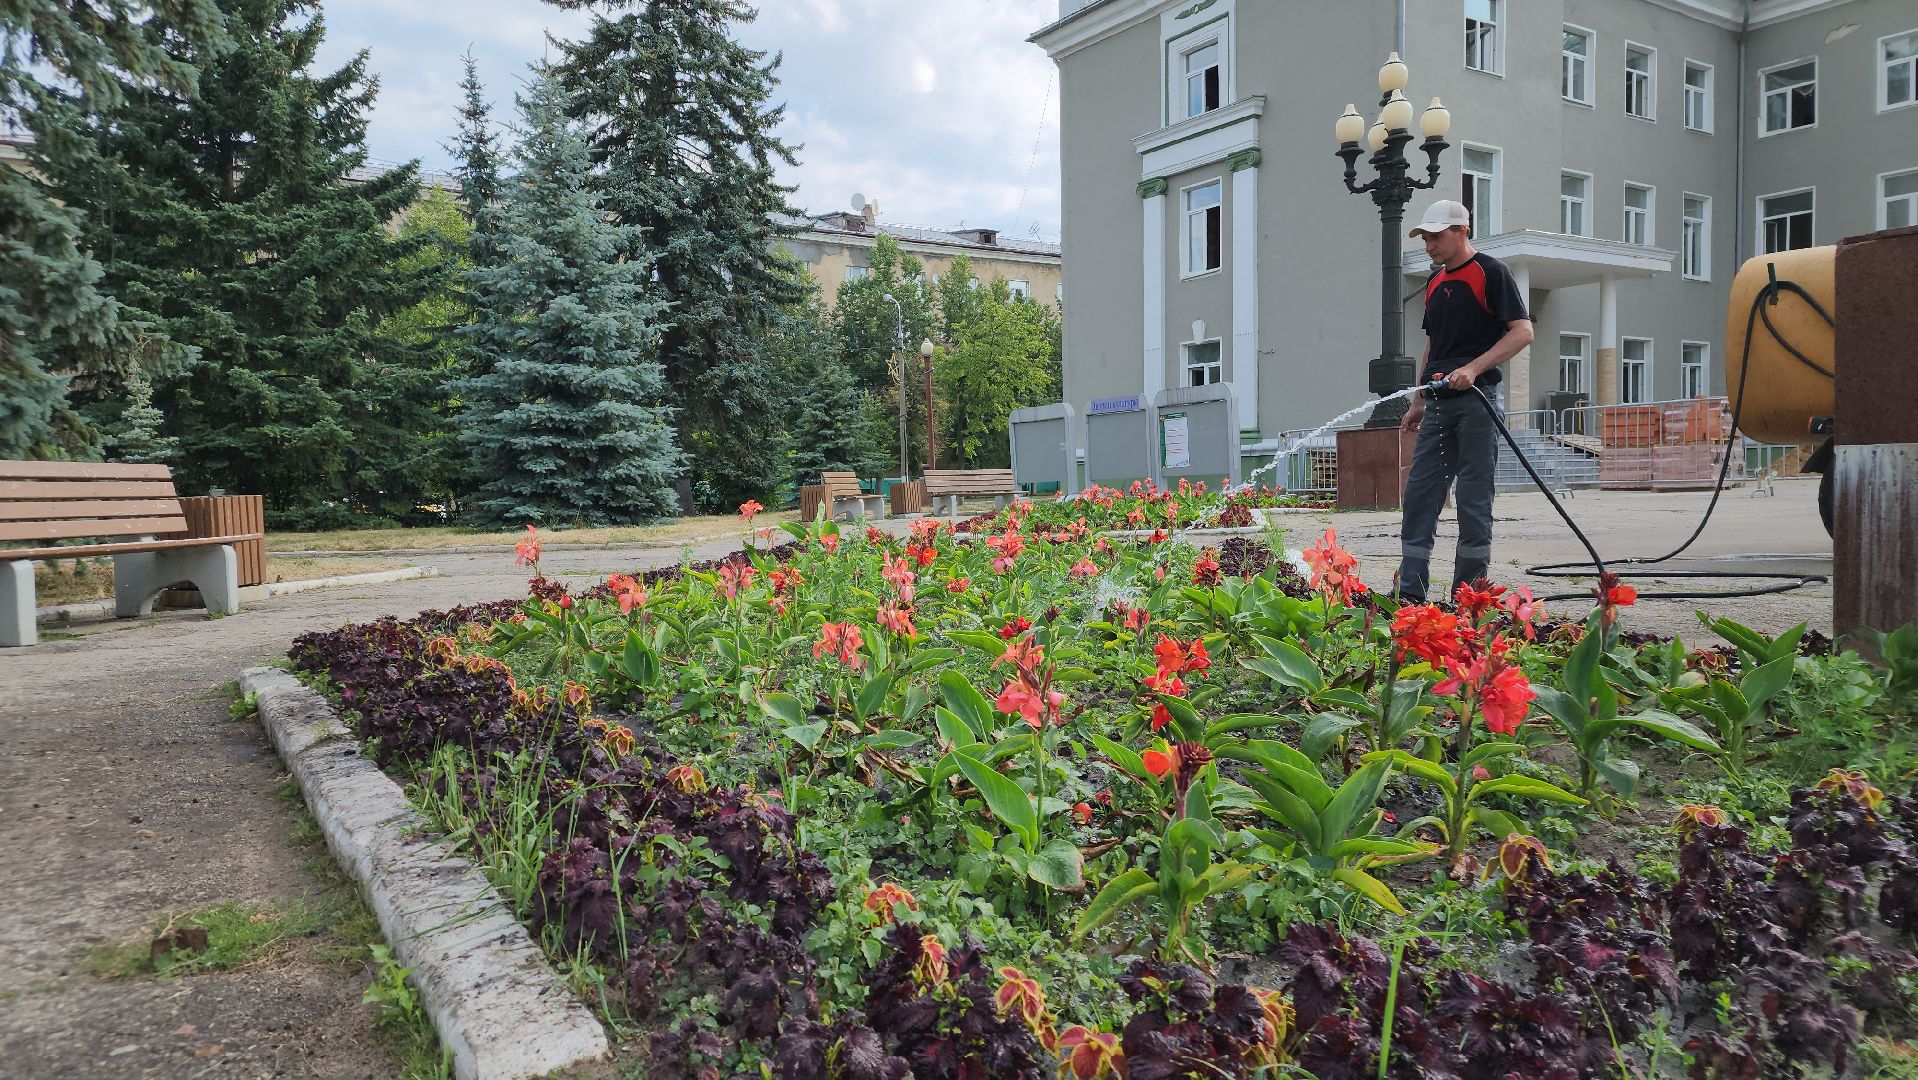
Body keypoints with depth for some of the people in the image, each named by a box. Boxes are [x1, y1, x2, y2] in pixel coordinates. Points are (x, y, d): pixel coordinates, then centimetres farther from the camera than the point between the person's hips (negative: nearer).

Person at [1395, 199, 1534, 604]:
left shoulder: (1490, 272, -4)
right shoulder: (1436, 282, 19)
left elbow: (1522, 331, -11)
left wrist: (1473, 368, -22)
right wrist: (1418, 401, 20)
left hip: (1476, 400, -7)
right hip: (1438, 403, 8)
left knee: (1474, 498, -3)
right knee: (1419, 493, 2)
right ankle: (1410, 592, 4)